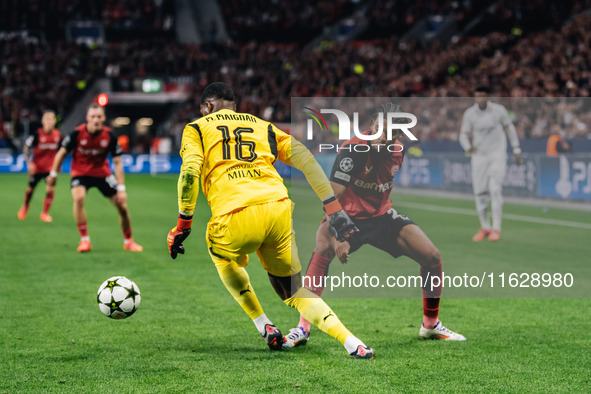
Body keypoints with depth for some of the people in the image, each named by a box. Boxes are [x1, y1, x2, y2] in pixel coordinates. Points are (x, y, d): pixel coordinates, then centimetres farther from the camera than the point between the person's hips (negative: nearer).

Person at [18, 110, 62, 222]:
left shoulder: (58, 135, -6)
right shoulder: (37, 134, -16)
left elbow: (59, 150, 12)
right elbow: (27, 147, -7)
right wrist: (29, 162, -14)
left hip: (50, 167, 2)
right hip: (37, 167, -2)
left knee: (51, 189, -14)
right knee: (30, 189, 12)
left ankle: (45, 213, 3)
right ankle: (25, 208, 42)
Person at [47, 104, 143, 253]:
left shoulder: (109, 136, -16)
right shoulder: (77, 133, -20)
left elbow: (117, 163, -10)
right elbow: (62, 153, -4)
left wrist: (121, 188, -14)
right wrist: (53, 174, 1)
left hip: (102, 172, 2)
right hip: (80, 172, -2)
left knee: (122, 206, -1)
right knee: (78, 198, -31)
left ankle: (128, 241, 22)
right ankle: (84, 240, -19)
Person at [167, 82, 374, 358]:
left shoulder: (196, 129, 18)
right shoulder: (264, 127, 28)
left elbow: (190, 171, -1)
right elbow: (306, 160, 17)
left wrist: (183, 225, 3)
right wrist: (333, 208, 16)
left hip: (236, 216, -3)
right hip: (279, 209, 3)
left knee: (224, 259, 33)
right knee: (293, 291, 17)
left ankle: (264, 326, 24)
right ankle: (352, 343, -3)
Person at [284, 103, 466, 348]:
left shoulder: (399, 150, -4)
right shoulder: (353, 150, -24)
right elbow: (331, 196, -29)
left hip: (381, 215, 5)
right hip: (347, 216, -5)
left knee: (432, 257, -6)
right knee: (322, 252, -36)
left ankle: (431, 325, 16)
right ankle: (302, 329, -31)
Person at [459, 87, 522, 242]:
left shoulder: (499, 110, -5)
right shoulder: (469, 114, -3)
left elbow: (509, 128, 7)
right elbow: (464, 135, -2)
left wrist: (516, 149, 7)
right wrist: (468, 147, -23)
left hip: (497, 155, -2)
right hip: (479, 156, 2)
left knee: (495, 189, -15)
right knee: (480, 192, 0)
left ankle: (496, 228, -11)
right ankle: (484, 227, 16)